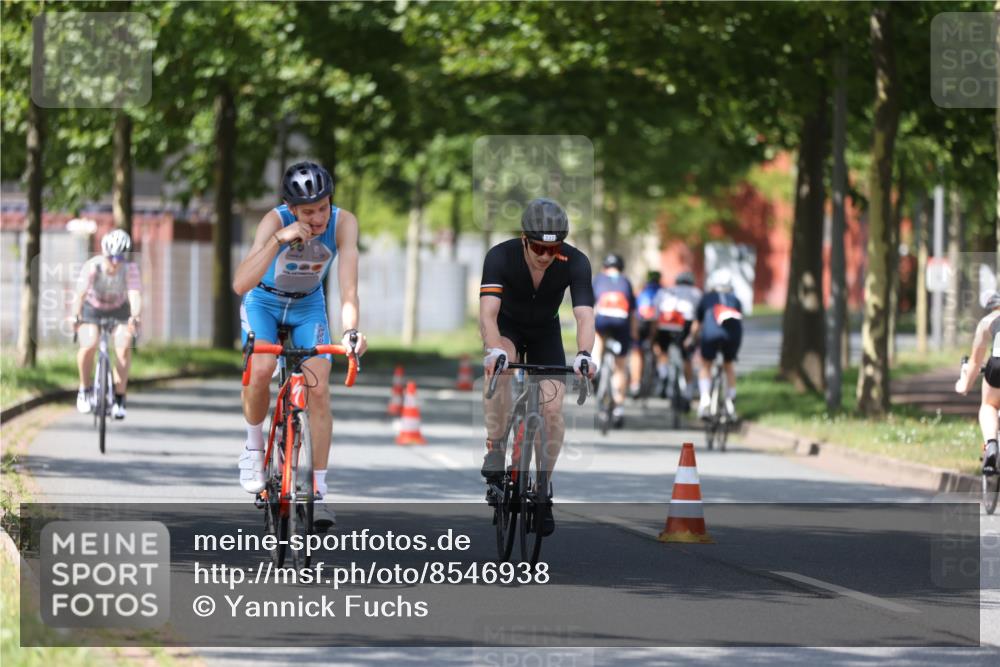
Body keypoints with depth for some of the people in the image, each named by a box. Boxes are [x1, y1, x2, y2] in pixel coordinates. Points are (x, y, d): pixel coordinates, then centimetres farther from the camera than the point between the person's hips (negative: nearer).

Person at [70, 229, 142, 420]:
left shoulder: (131, 269, -27)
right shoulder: (92, 266, -29)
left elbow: (135, 295, -40)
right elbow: (80, 293, -40)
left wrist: (134, 317, -59)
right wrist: (75, 316, -57)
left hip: (119, 310, 1)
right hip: (92, 309, -1)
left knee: (124, 347, -22)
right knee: (89, 346, -24)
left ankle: (119, 399, -10)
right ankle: (85, 389, 1)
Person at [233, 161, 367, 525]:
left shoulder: (343, 223, -27)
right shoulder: (275, 221, -32)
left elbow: (348, 285, -33)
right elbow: (240, 284, -44)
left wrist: (350, 331, -51)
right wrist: (279, 239, -54)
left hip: (308, 306, 2)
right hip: (264, 301, -2)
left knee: (319, 390, -12)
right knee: (261, 369, -29)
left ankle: (319, 490, -5)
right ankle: (254, 446, -3)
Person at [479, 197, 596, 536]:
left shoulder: (575, 263, -29)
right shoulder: (500, 256, -32)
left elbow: (584, 316, -38)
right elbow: (488, 312, -42)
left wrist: (583, 354, -57)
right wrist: (494, 351, -61)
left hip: (546, 331, 1)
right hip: (507, 326, -1)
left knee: (553, 408, -12)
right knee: (498, 368, -35)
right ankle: (495, 450, -22)